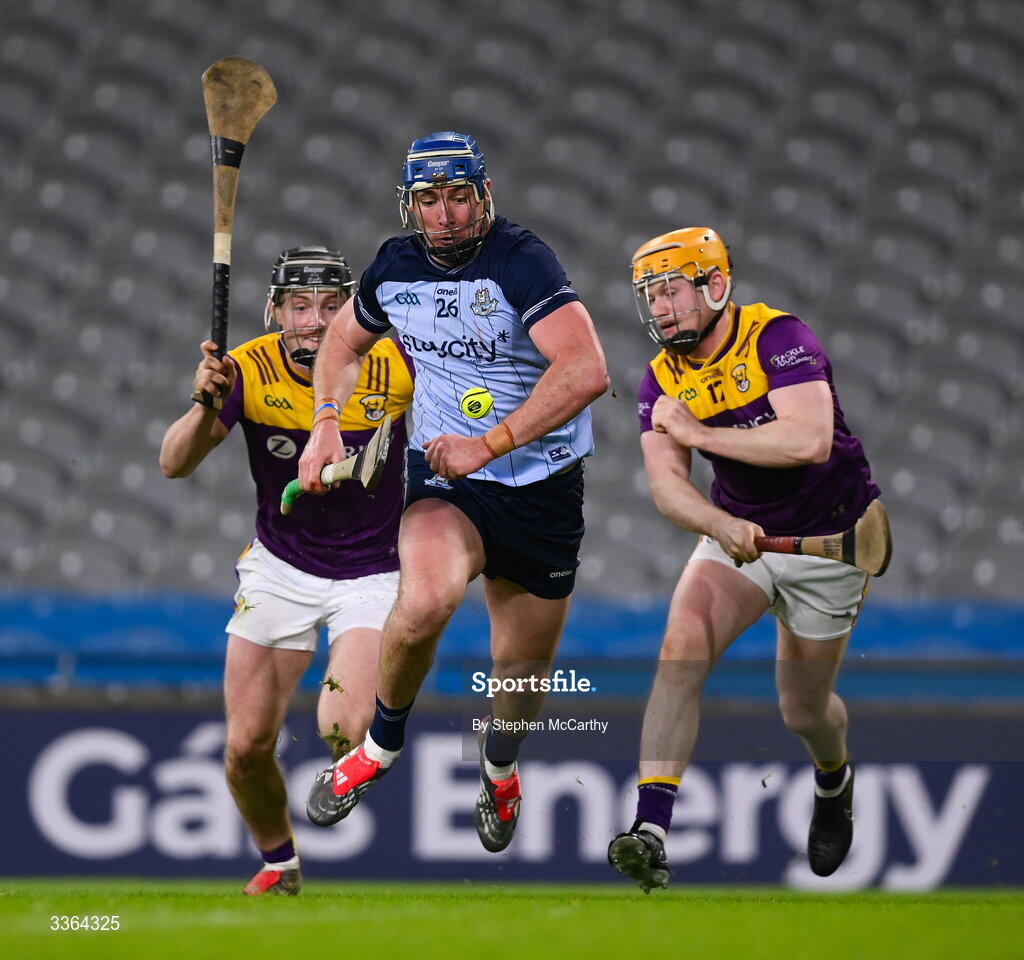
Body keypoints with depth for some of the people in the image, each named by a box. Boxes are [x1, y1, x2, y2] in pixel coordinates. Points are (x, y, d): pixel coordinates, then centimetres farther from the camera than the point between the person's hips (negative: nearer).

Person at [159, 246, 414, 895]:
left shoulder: (394, 365, -17)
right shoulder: (250, 371, -16)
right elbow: (175, 465, -24)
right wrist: (207, 407, -41)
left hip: (371, 570, -2)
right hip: (280, 567, 2)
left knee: (345, 730, -23)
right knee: (247, 745, -1)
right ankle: (279, 862, 27)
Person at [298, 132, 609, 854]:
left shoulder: (521, 262, -18)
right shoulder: (395, 267, -1)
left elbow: (587, 371, -31)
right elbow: (345, 341, 22)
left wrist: (489, 444, -33)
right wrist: (327, 428, 7)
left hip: (543, 489, -2)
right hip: (444, 478, 2)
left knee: (523, 673, 10)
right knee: (426, 600, -31)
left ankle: (500, 768, 45)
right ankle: (382, 744, -5)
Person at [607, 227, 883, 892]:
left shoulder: (778, 338, -22)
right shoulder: (663, 380, -6)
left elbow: (809, 440, -35)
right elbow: (667, 486, -16)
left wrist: (697, 432, -29)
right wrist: (720, 525, -39)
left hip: (829, 539, -3)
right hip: (737, 534, 3)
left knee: (803, 711, 9)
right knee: (683, 644, -26)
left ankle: (834, 780, 49)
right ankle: (651, 832, -32)